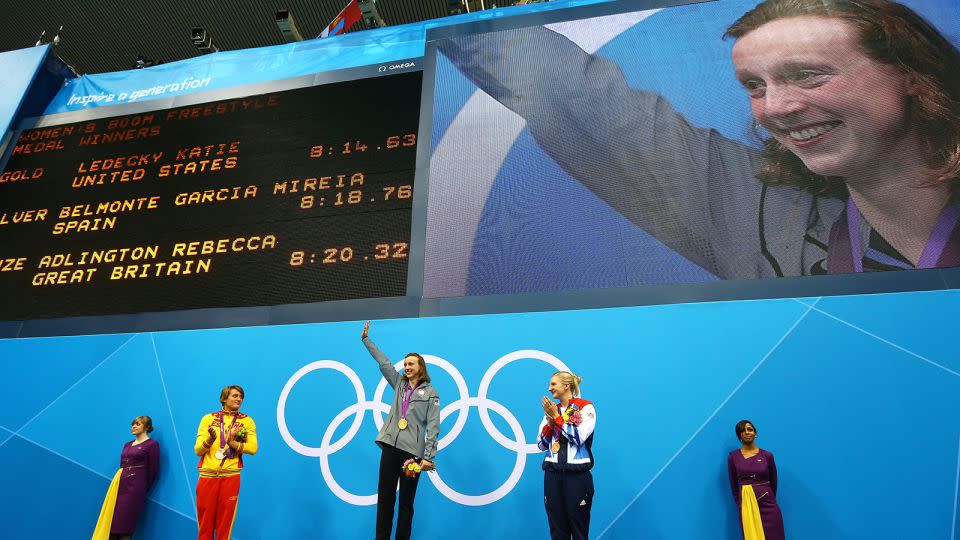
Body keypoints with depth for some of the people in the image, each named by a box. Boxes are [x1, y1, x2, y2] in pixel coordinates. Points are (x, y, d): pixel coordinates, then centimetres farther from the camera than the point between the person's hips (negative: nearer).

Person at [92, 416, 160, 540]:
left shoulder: (152, 445, -4)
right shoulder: (127, 445, 17)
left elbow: (153, 470, -4)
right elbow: (122, 465, 18)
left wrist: (143, 488, 2)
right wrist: (119, 482, 11)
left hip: (135, 486, -7)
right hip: (119, 484, 7)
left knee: (125, 524, -5)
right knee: (111, 521, 4)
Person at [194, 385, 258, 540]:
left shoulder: (247, 421, 6)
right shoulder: (208, 418, 7)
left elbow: (253, 448, -5)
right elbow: (198, 450, 2)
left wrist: (232, 443, -17)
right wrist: (210, 439, -17)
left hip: (231, 476, 0)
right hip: (207, 475, 0)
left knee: (225, 523, 6)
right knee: (205, 522, 5)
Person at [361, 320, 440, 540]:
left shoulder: (430, 393, 1)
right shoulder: (399, 384, 15)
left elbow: (433, 427, -4)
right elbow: (384, 362, 18)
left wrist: (429, 457, -12)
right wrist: (366, 339, 21)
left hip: (412, 451, -4)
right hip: (390, 446, 4)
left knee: (406, 502, 2)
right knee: (384, 498, 3)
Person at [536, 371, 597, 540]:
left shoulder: (585, 407, -3)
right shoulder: (551, 410, 11)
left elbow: (579, 438, -16)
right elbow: (541, 445, 9)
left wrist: (557, 417, -11)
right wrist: (550, 422, -7)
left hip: (577, 475, -4)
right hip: (553, 475, 5)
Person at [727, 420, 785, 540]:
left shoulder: (767, 455, 1)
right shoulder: (733, 457, 1)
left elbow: (773, 482, 11)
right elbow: (733, 485, 7)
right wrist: (740, 504, 9)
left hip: (768, 504, 0)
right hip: (746, 506, 0)